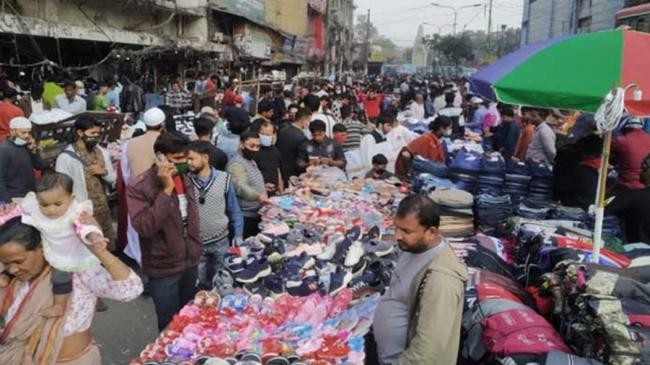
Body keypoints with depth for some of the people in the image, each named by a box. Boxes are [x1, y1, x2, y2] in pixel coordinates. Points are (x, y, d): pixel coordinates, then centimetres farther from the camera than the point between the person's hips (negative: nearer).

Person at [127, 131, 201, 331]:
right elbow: (144, 227, -31)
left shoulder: (185, 178, 2)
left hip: (190, 262, 6)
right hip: (164, 269, -6)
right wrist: (166, 190, -34)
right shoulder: (138, 187, -19)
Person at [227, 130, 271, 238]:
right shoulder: (236, 164, -18)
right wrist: (258, 196, -49)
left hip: (257, 215, 10)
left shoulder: (251, 161, 15)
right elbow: (241, 187, -35)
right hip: (245, 217, -10)